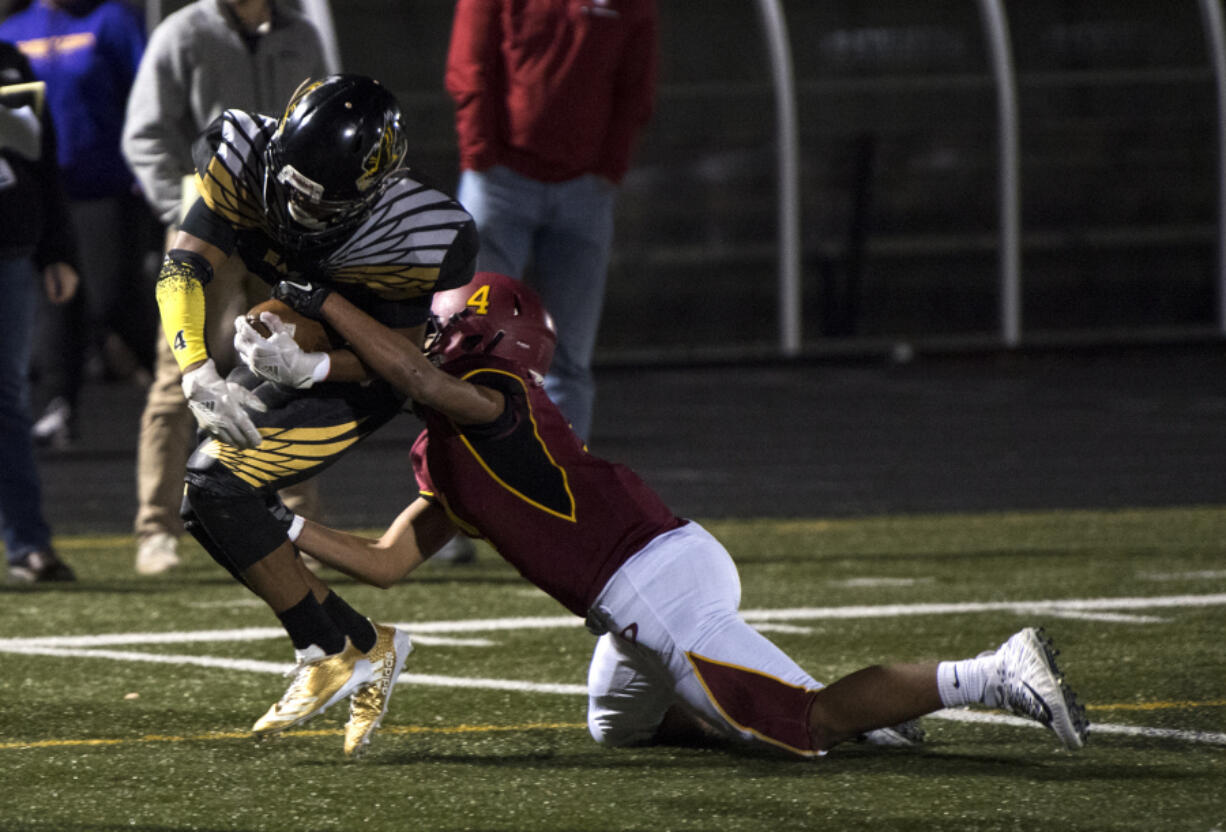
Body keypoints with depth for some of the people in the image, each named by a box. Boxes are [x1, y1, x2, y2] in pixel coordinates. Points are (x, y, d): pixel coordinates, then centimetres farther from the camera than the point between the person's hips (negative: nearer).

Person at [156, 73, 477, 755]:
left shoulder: (417, 235, -33)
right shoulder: (248, 156, -24)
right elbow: (185, 267, -25)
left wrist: (310, 366, -38)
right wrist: (200, 376, -40)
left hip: (353, 378, -6)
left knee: (217, 487, -21)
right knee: (209, 510, -2)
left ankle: (335, 654, -11)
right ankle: (365, 647, 6)